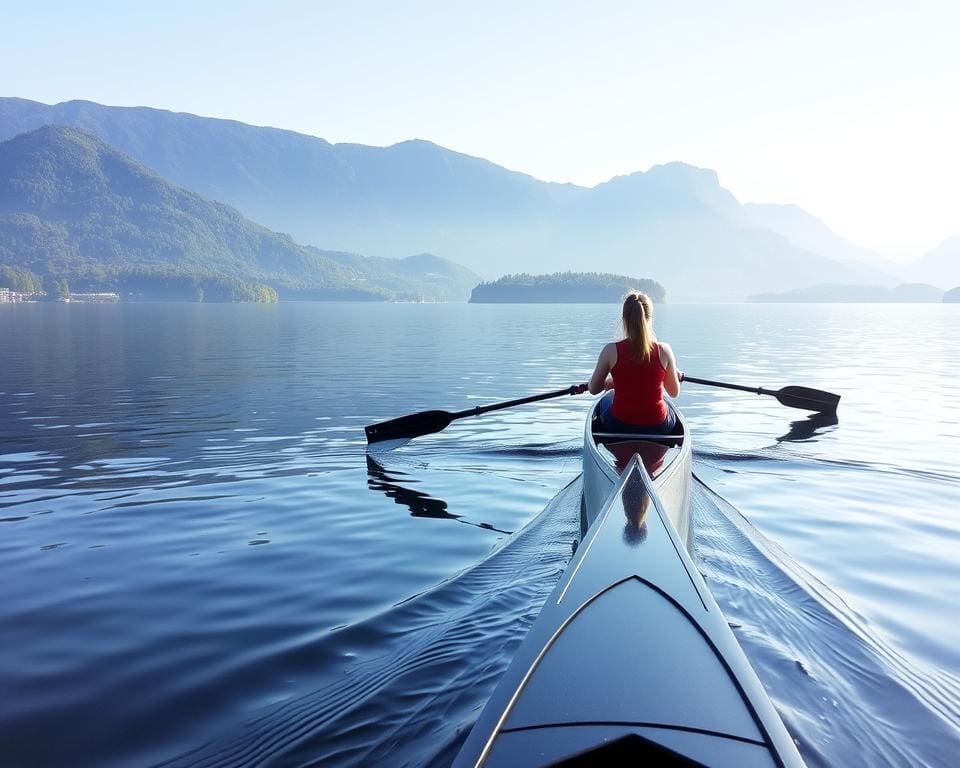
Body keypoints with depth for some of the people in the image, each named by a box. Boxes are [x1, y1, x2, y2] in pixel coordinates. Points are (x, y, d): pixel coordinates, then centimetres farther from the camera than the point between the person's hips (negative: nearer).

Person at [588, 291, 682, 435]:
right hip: (658, 427, 1)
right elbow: (675, 393, -1)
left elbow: (593, 389, -3)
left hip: (618, 426, -1)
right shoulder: (663, 350, -13)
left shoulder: (611, 350, -15)